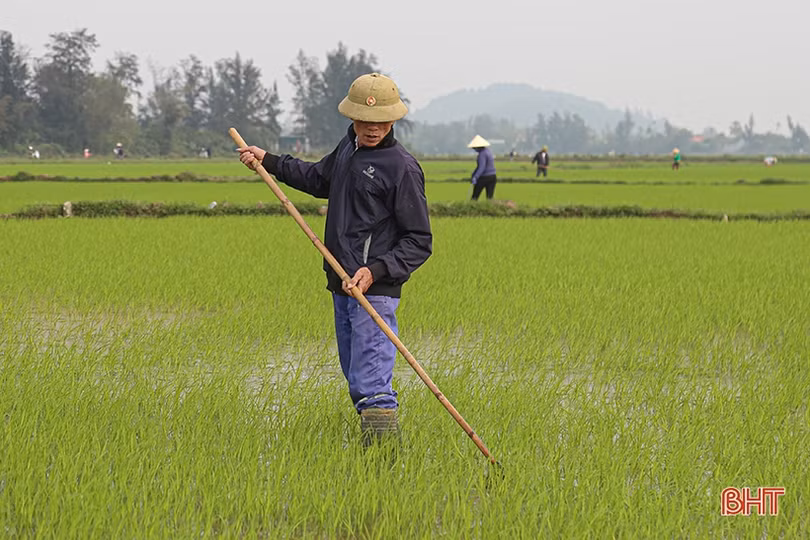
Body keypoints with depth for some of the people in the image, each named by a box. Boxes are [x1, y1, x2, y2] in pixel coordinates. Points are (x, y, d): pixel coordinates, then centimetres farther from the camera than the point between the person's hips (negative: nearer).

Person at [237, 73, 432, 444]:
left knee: (371, 385, -15)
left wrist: (376, 270, -23)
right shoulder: (349, 147, 12)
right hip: (343, 286, 9)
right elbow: (319, 179, 34)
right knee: (355, 376, 16)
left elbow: (419, 242, -12)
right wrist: (269, 161, 27)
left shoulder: (402, 167, -12)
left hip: (374, 289, -9)